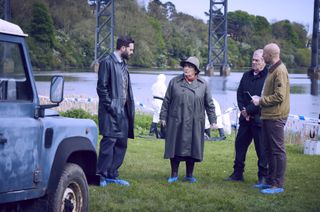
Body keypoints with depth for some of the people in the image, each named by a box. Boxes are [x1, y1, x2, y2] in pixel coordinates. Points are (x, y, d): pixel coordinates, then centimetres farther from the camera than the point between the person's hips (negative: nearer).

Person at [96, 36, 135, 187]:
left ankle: (112, 175, 16)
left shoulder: (123, 64, 18)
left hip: (122, 111, 9)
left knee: (121, 144, 9)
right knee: (109, 141, -10)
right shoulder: (107, 63, -8)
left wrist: (130, 108, 11)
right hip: (111, 112, -9)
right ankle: (101, 175, -3)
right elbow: (101, 87, -12)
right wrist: (110, 105, -16)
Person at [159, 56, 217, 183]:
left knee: (192, 149, 4)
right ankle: (174, 174, 13)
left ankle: (189, 175, 18)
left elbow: (209, 104, 8)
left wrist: (213, 120, 5)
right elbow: (166, 101, 7)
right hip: (176, 123, 0)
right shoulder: (174, 82, 3)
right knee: (175, 148, 2)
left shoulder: (203, 85, 5)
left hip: (195, 124, 0)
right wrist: (163, 117, 4)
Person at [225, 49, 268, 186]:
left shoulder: (268, 77, -10)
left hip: (259, 119, -7)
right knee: (240, 144, 10)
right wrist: (242, 109, -5)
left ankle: (263, 177, 8)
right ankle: (238, 173, 21)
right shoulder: (247, 75, 14)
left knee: (261, 148, -1)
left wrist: (249, 110, -15)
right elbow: (239, 93, 11)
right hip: (245, 118, 7)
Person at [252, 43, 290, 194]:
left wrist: (261, 101, -13)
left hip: (276, 117, -10)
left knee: (278, 150, -5)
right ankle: (271, 181, 24)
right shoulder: (272, 70, 16)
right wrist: (260, 99, 10)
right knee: (270, 150, 16)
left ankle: (278, 185, -2)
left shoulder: (280, 71, -15)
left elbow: (279, 96, -21)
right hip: (268, 116, 10)